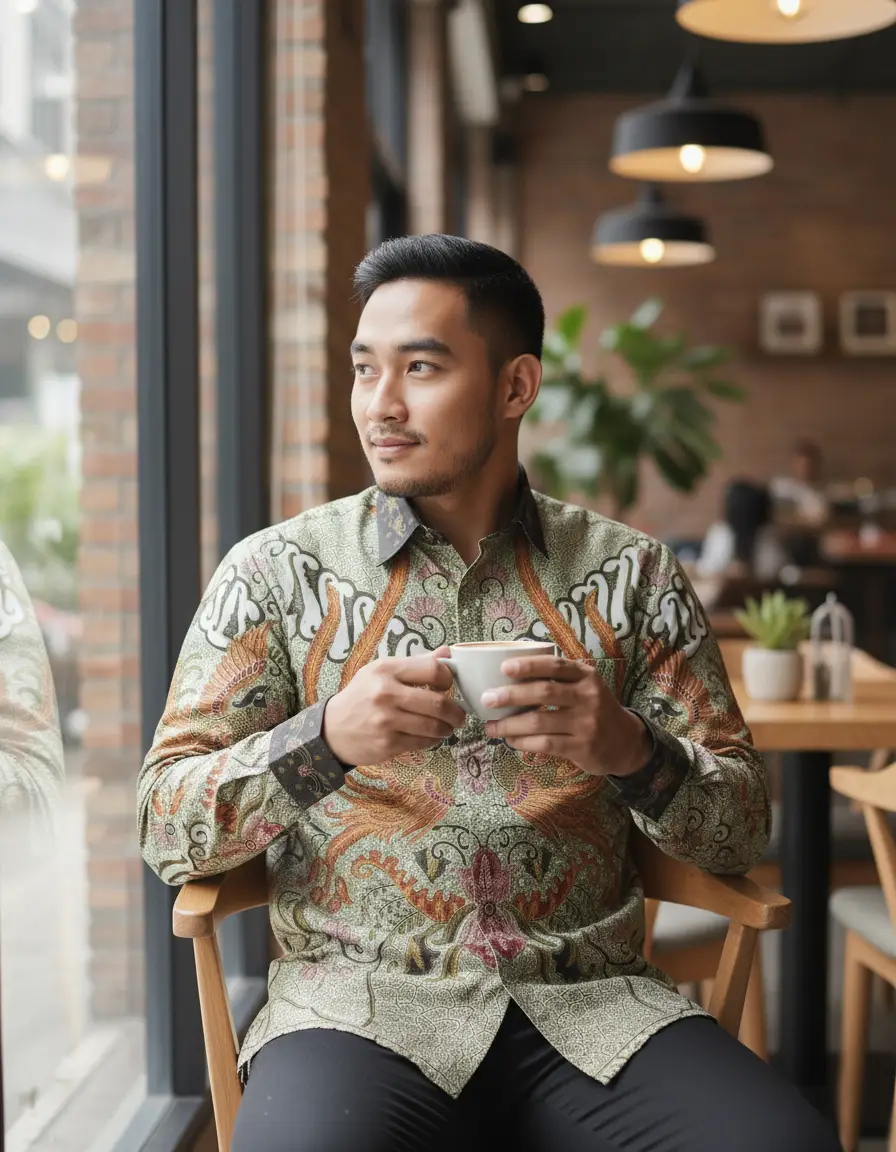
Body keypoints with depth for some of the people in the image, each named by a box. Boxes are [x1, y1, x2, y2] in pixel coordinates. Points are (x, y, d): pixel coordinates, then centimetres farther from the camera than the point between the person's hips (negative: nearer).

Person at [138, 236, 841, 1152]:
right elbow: (168, 831, 1)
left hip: (590, 1003, 2)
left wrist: (633, 751, -13)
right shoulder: (278, 571, 6)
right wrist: (325, 740, -18)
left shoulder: (630, 574, 10)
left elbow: (742, 829, 9)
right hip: (362, 1000, -2)